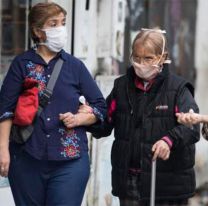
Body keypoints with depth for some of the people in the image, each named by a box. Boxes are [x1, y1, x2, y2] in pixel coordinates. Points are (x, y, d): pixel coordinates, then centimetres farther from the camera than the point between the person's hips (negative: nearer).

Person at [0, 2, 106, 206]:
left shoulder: (75, 66, 8)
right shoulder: (22, 64, 4)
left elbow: (100, 106, 12)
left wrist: (78, 119, -6)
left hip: (69, 160, 0)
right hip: (27, 159, 0)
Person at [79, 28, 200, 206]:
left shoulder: (177, 88, -5)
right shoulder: (122, 86, 10)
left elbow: (191, 127, -17)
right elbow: (105, 126, 13)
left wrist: (170, 140, -37)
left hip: (167, 185, -4)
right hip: (129, 181, 4)